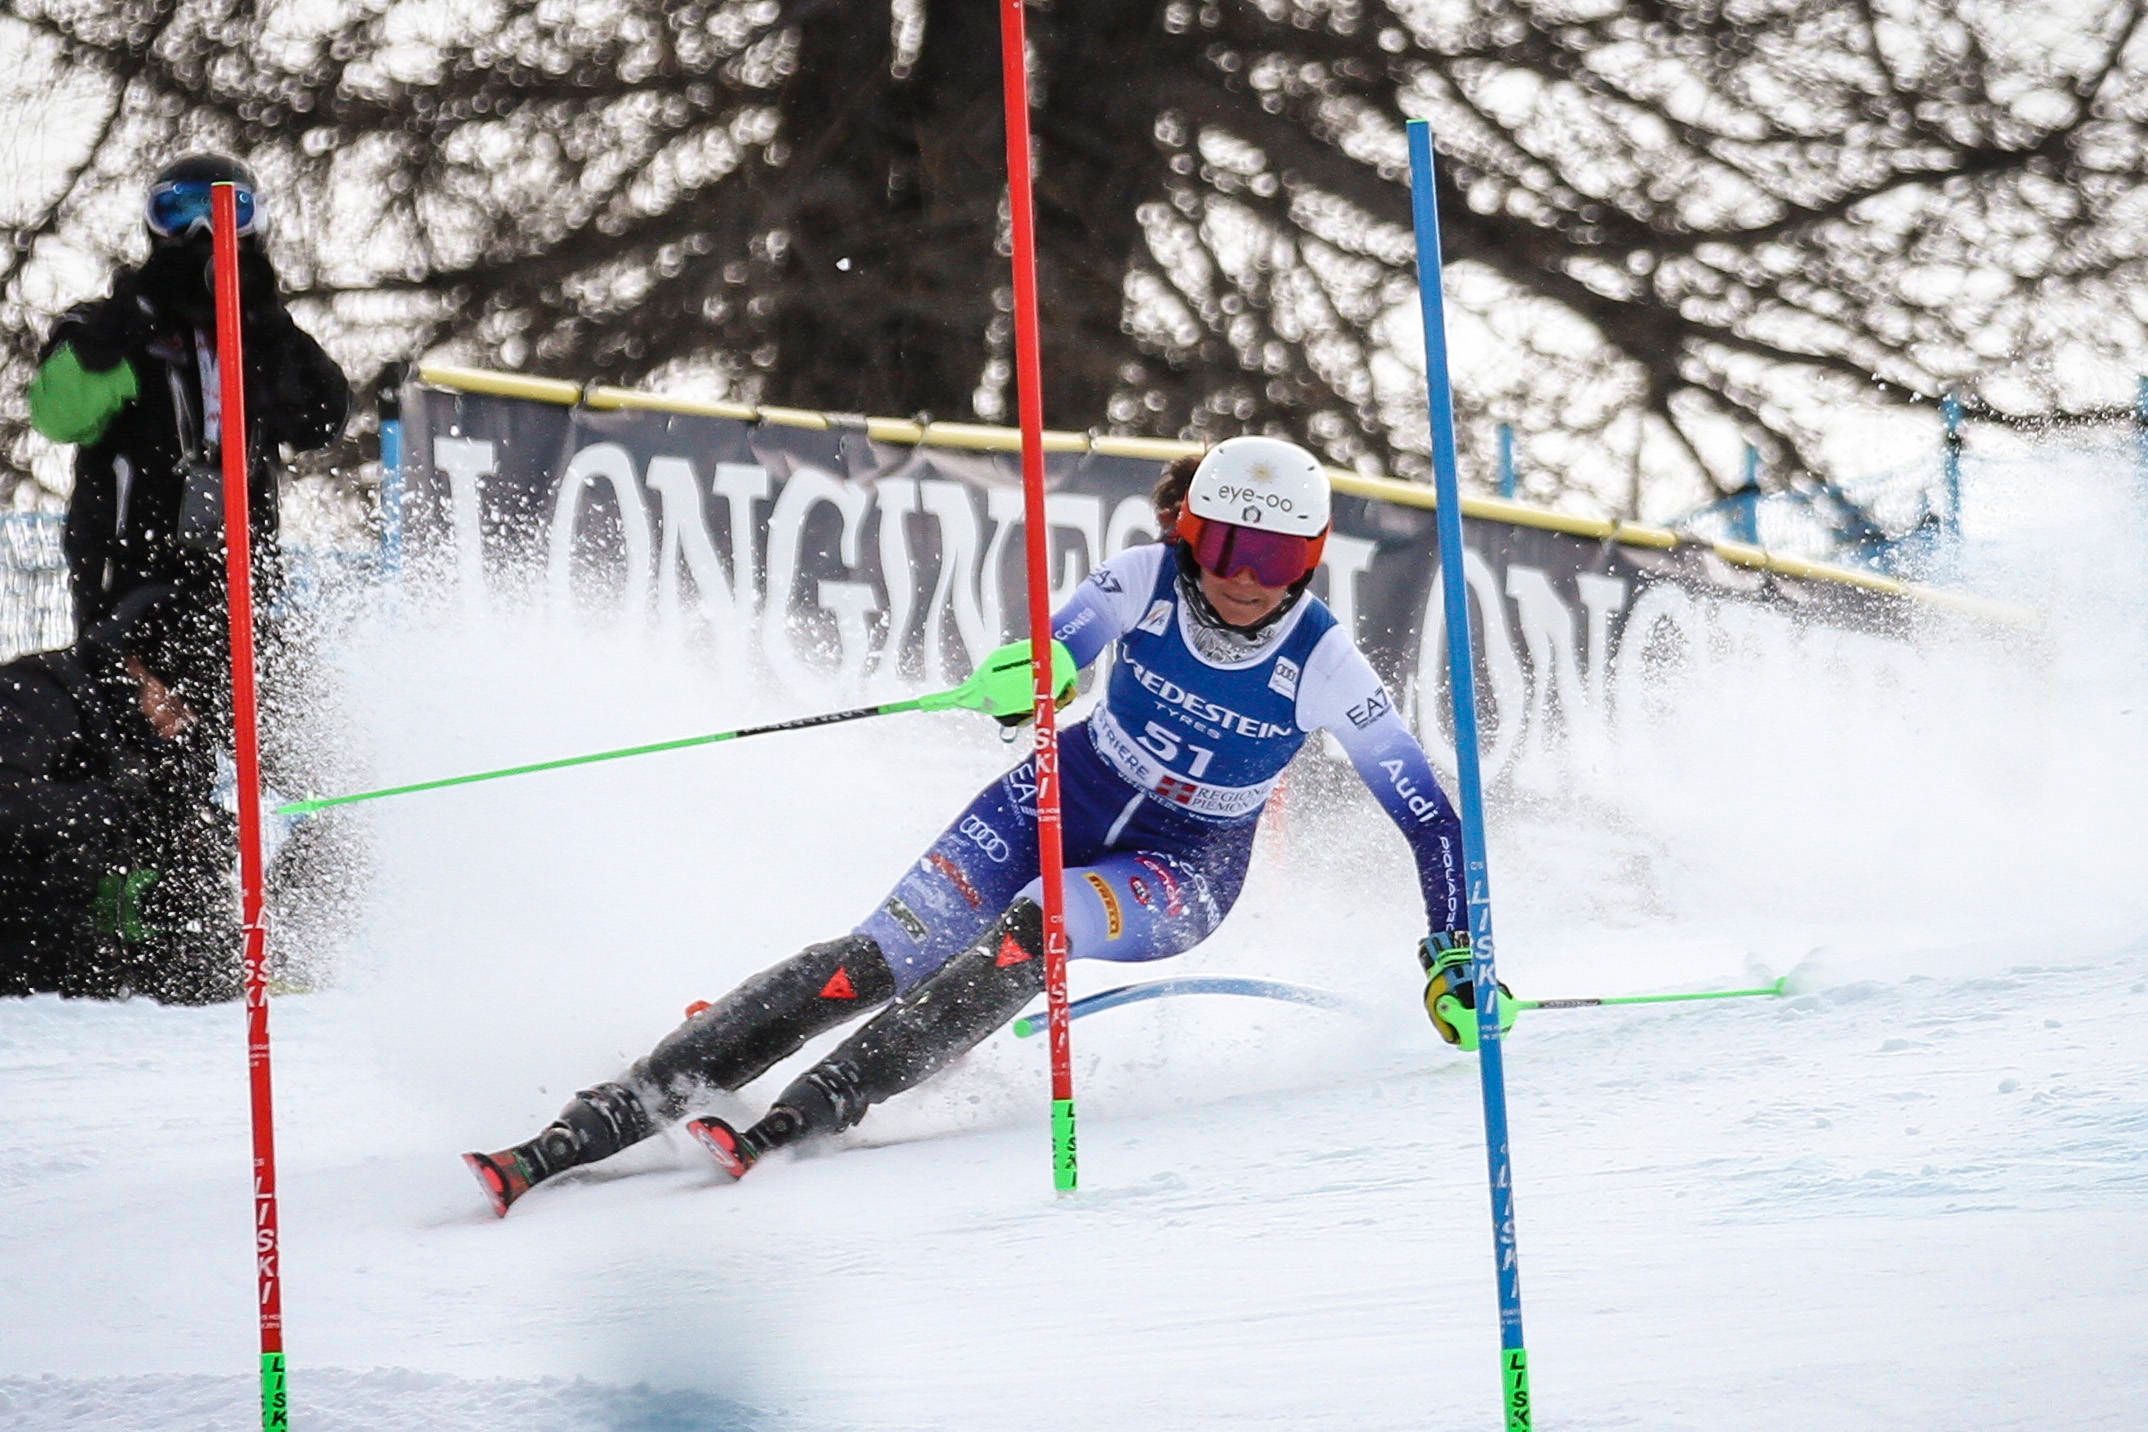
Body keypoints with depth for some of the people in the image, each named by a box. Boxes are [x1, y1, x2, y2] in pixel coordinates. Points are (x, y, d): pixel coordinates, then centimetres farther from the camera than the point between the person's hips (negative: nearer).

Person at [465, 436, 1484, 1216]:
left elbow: (1429, 816, -13)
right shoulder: (1145, 581, -16)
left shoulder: (1324, 666, -21)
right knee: (878, 958, -15)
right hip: (1068, 797, 2)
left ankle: (804, 1115, -38)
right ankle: (602, 1118, -17)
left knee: (1029, 932, -34)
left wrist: (1454, 957, -18)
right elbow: (1044, 661, -14)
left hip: (1181, 870, -2)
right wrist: (1027, 670, -39)